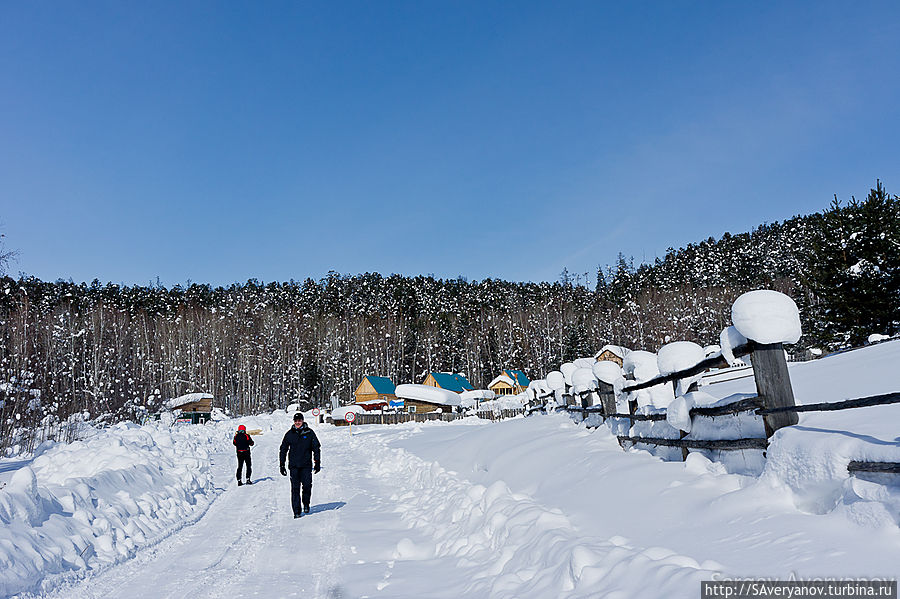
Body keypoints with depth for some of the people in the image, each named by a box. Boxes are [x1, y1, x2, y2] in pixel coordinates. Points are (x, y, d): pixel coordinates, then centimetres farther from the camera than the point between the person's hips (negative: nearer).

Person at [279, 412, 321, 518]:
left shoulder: (309, 433, 3)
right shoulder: (289, 434, 6)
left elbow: (316, 448, 7)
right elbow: (283, 450, 13)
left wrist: (317, 462, 2)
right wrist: (281, 465, 9)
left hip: (306, 465, -1)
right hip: (294, 465, 1)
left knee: (307, 485, -6)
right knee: (295, 488, -1)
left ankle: (306, 504, 19)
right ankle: (297, 511, 4)